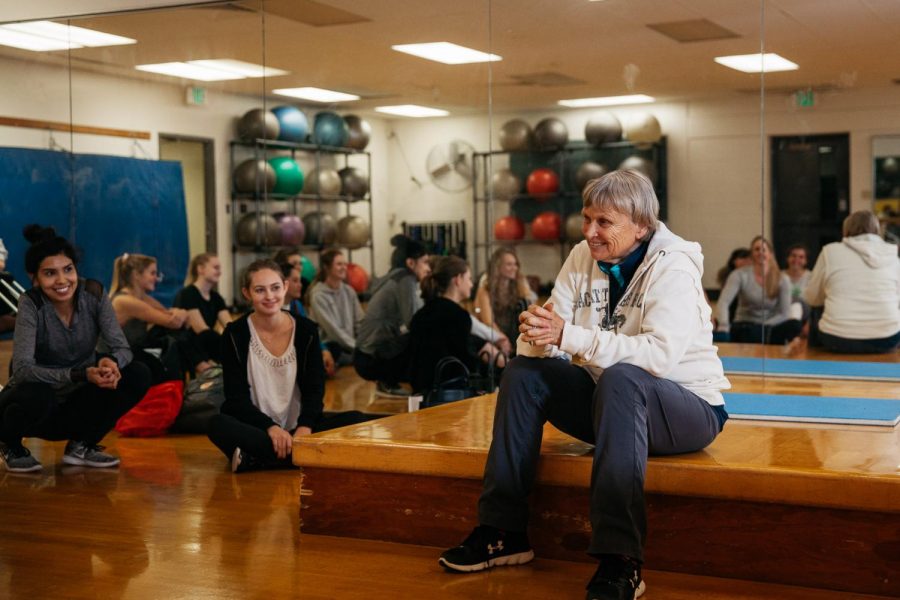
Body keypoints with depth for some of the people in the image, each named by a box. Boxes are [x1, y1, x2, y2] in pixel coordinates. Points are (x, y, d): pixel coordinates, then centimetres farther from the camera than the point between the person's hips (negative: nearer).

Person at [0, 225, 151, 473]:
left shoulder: (93, 294, -12)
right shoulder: (31, 303, -20)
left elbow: (121, 348, -13)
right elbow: (22, 368, -29)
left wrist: (111, 362, -38)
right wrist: (81, 374, -42)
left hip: (78, 399, 3)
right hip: (39, 401, -3)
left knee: (138, 376, -19)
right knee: (37, 397, -38)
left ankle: (81, 445, 1)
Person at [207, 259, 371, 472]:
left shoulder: (306, 331, 1)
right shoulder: (234, 335, -4)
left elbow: (314, 390, -3)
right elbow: (237, 398, -9)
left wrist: (305, 426, -24)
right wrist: (271, 428, -26)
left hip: (298, 430, 2)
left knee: (356, 420, -22)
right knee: (218, 425, -34)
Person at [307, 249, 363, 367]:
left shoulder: (349, 291, 10)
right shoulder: (318, 295, -9)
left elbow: (360, 322, 9)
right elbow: (332, 329, -14)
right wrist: (357, 347, -18)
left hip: (349, 344, 6)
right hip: (329, 346, -6)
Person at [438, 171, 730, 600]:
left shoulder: (671, 267, -18)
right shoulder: (583, 258, 0)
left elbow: (661, 353, -34)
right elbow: (552, 346, -4)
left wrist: (568, 336, -37)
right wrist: (538, 334, -30)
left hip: (689, 409, -6)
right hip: (612, 403, 6)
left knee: (620, 378, -36)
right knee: (523, 373, -9)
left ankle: (620, 561, -38)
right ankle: (503, 531, -5)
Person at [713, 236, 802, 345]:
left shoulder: (782, 279, 1)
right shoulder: (740, 275, -5)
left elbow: (785, 314, -2)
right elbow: (723, 302, -18)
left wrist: (764, 327, -19)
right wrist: (723, 328, -37)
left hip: (770, 328, 3)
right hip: (745, 329, -3)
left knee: (795, 325, -28)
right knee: (751, 332, -39)